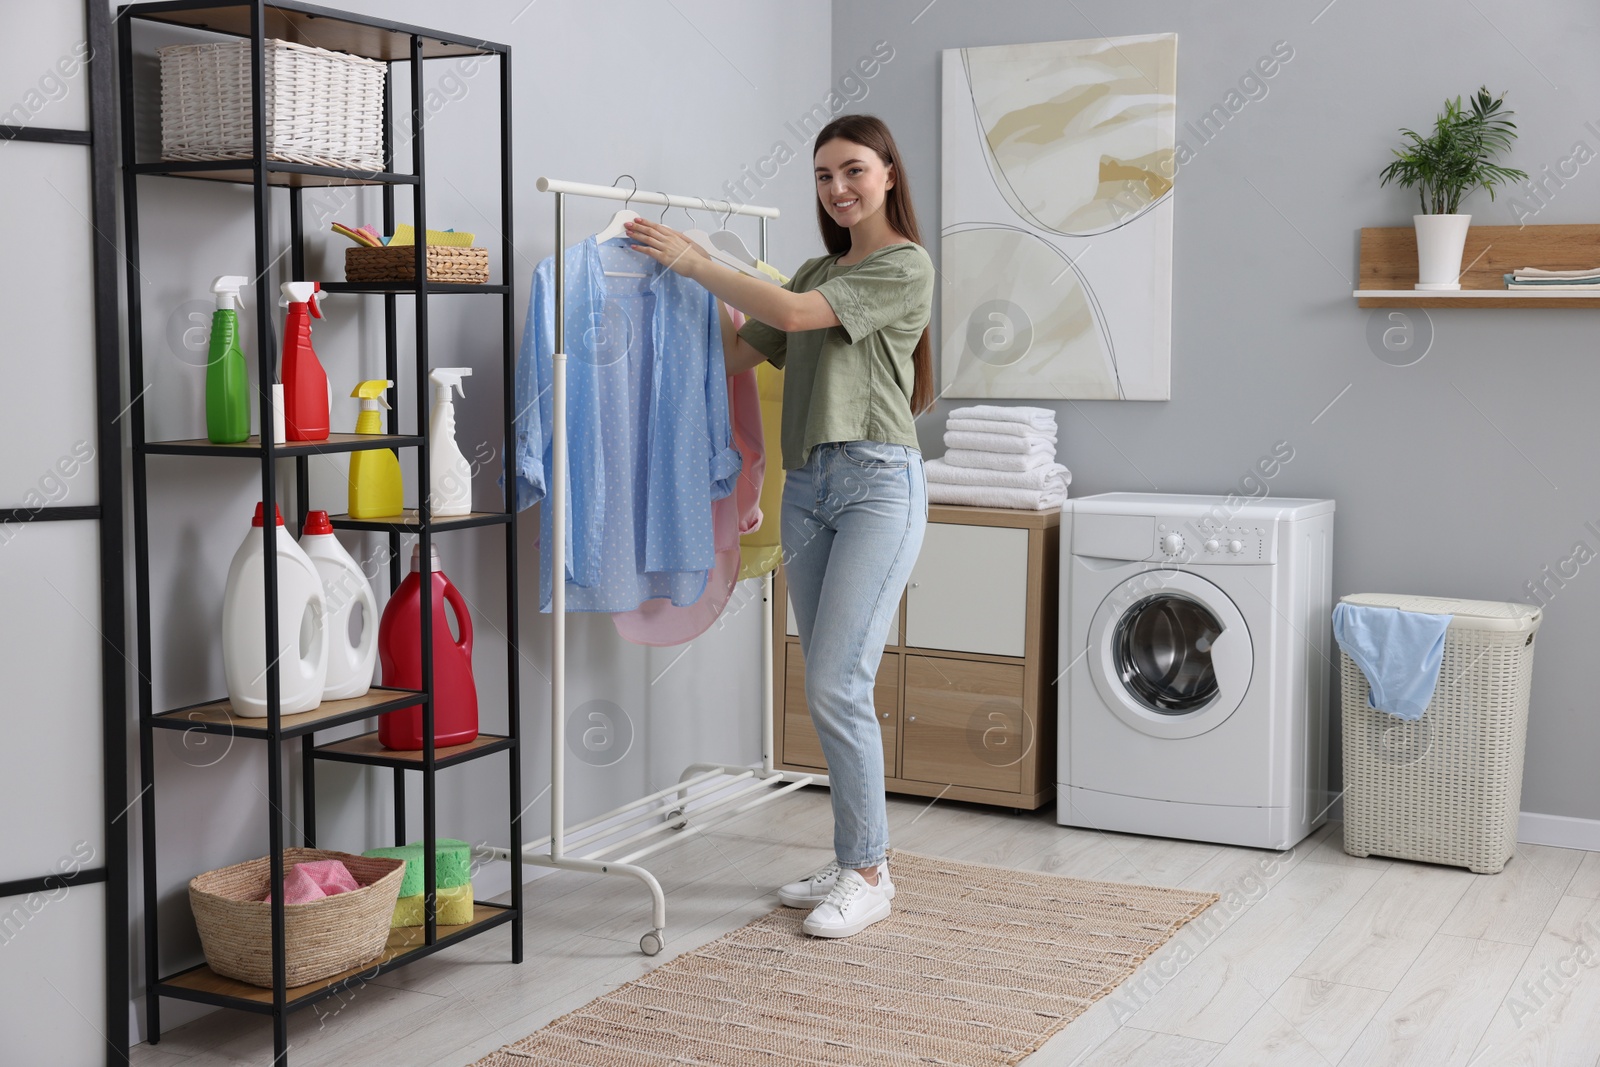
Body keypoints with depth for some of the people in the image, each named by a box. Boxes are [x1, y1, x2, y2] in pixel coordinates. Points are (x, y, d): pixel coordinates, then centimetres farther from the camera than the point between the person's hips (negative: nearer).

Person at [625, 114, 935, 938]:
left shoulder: (905, 266, -4)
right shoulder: (819, 270, 20)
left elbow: (791, 314, -14)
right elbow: (737, 352, 19)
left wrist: (690, 261, -8)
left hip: (877, 480, -7)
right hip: (807, 486, 7)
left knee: (836, 683, -12)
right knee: (829, 688, 8)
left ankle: (868, 875, -1)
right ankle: (854, 860, 18)